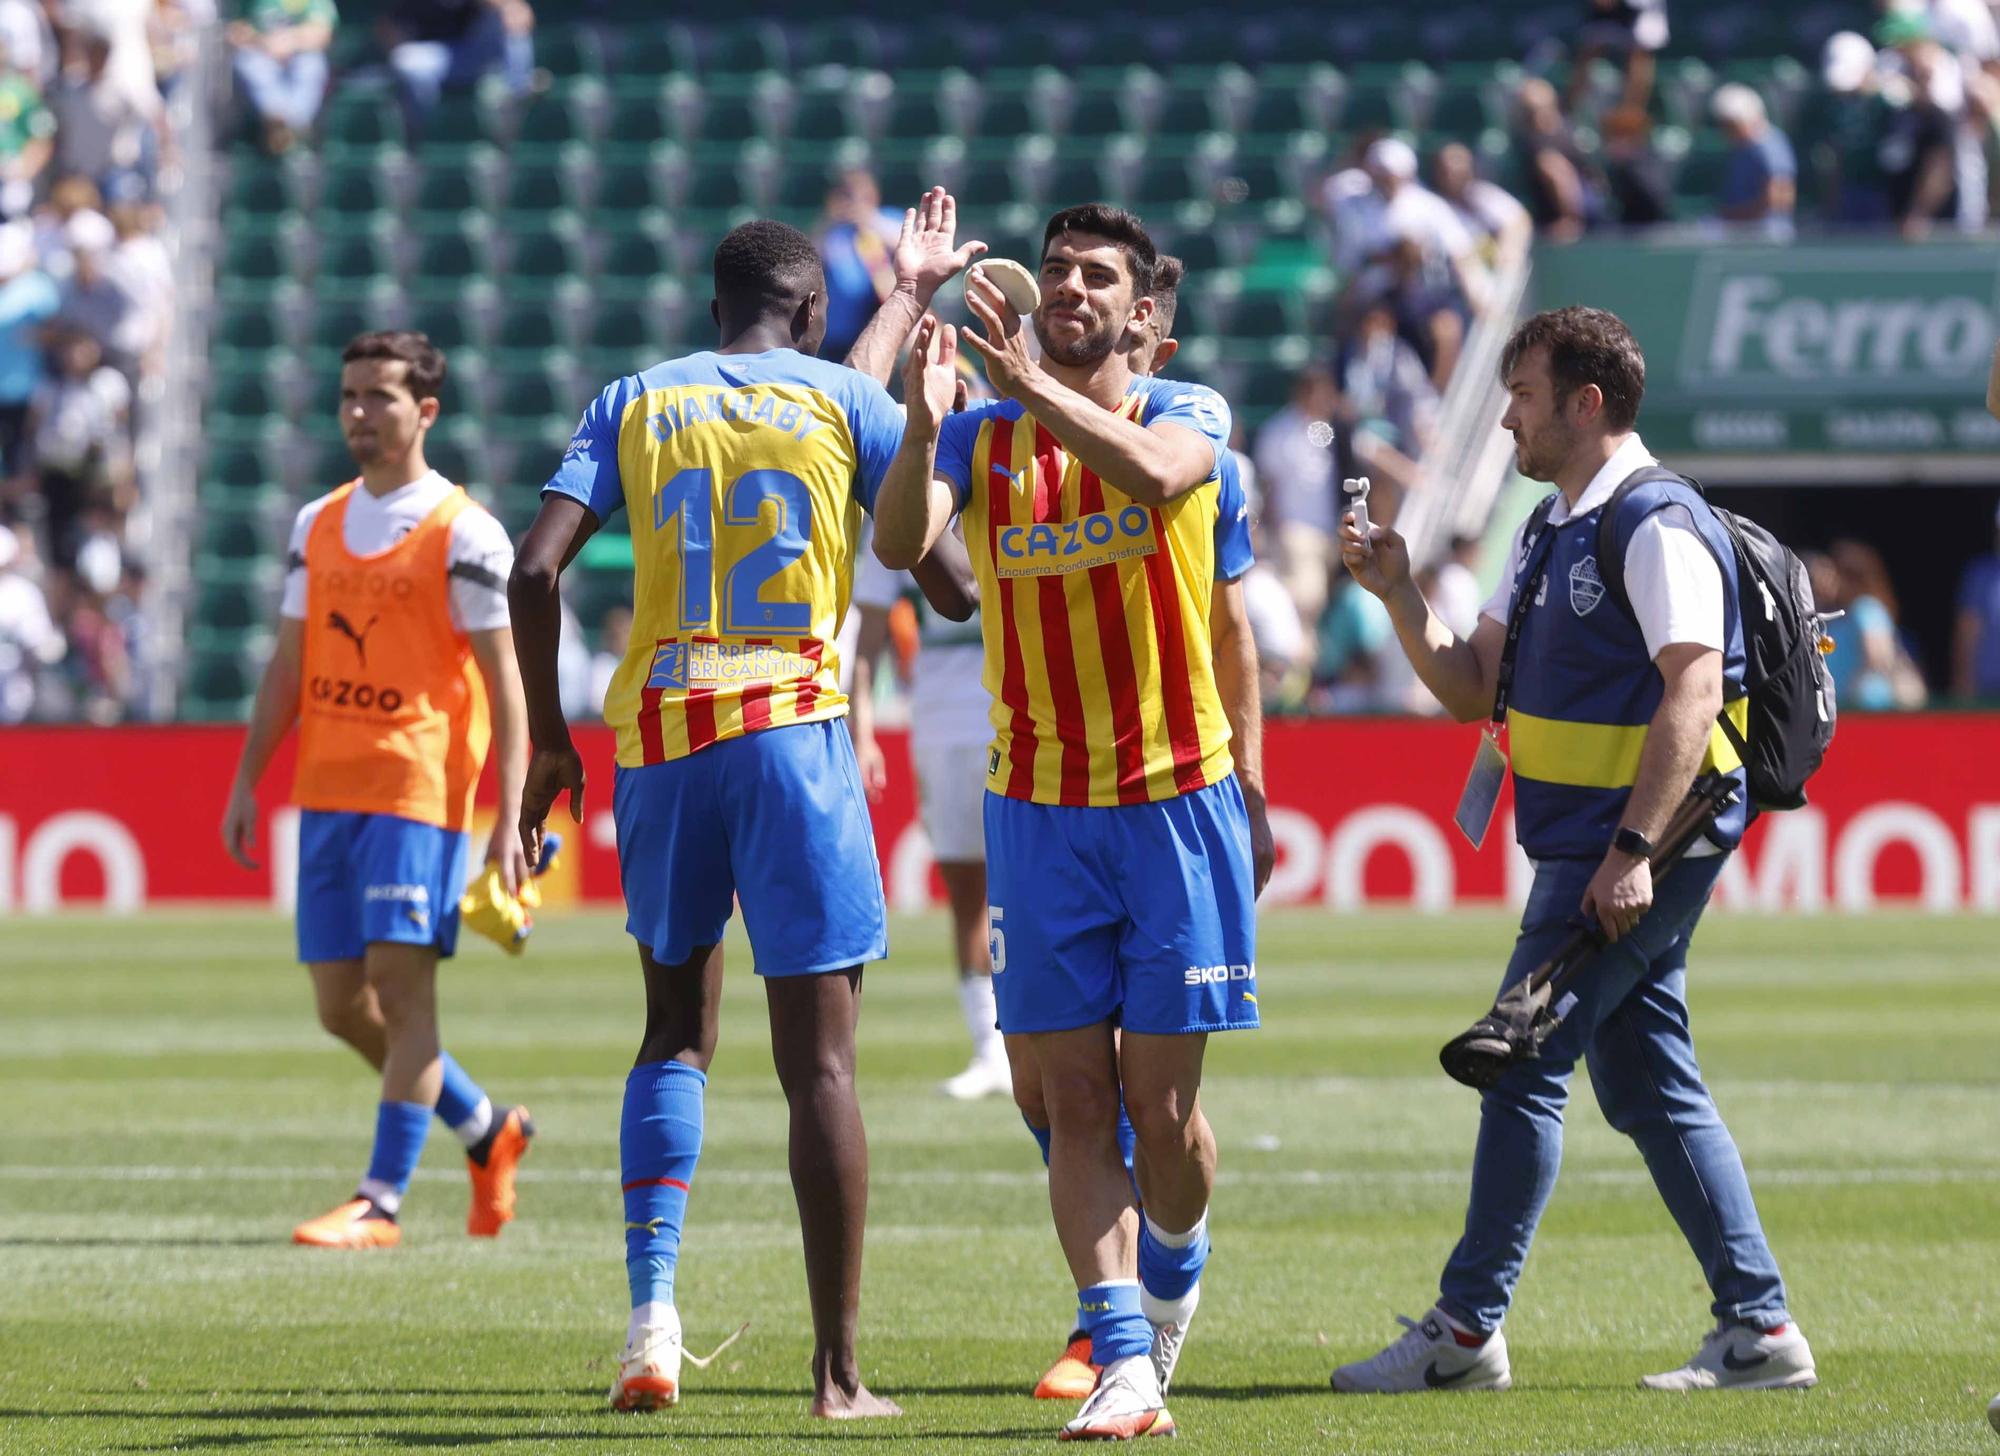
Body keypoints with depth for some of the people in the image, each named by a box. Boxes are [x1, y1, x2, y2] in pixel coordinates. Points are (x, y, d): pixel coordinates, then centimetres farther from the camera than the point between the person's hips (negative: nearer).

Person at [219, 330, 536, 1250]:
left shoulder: (461, 532, -4)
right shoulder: (317, 526, 14)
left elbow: (503, 681, -6)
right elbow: (289, 666, 20)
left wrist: (509, 818, -12)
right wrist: (246, 783, 13)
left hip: (420, 789, -6)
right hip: (327, 788, 7)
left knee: (402, 983, -12)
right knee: (340, 1003, 6)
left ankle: (382, 1201, -9)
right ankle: (487, 1129, 25)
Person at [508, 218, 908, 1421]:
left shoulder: (637, 402, 11)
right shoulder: (846, 397, 5)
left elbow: (536, 568, 1)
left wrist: (548, 739, 8)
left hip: (658, 735, 3)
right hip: (794, 730, -3)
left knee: (677, 1031, 18)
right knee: (819, 1059, -2)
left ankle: (652, 1309, 0)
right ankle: (839, 1370, -4)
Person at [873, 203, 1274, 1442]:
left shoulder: (1191, 416, 1)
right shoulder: (983, 434, 4)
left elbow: (1155, 471, -21)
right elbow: (901, 544, -14)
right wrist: (923, 426, -28)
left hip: (1181, 797, -1)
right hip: (1039, 810, 1)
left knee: (1162, 1104, 1)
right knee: (1077, 1099, -5)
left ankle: (1172, 1278, 30)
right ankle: (1125, 1364, -3)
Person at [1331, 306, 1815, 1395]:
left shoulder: (1658, 527, -14)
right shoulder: (1551, 529, 17)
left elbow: (1693, 690, -23)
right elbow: (1474, 691, 17)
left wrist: (1634, 849, -28)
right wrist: (1399, 594, 2)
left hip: (1637, 846, -10)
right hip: (1579, 846, 10)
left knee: (1525, 1064, -7)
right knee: (1649, 1089, 9)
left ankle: (1467, 1327, -2)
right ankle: (1760, 1330, 11)